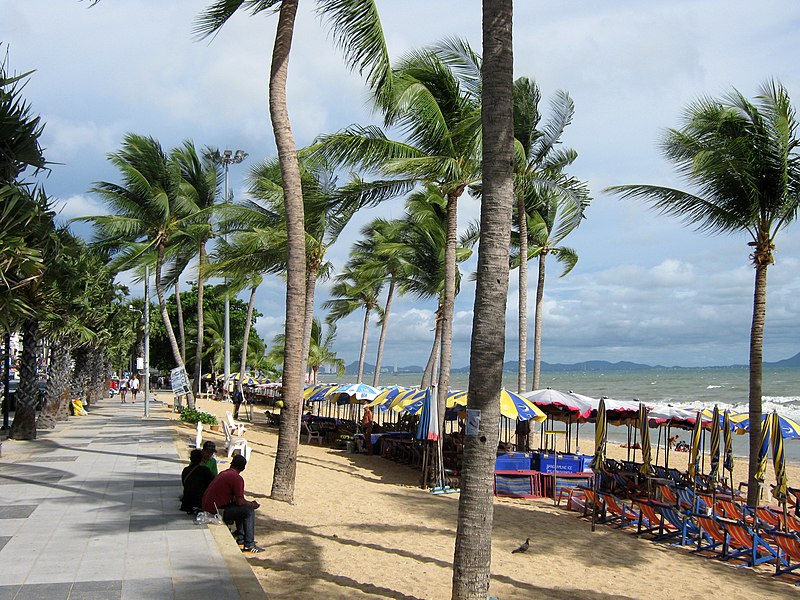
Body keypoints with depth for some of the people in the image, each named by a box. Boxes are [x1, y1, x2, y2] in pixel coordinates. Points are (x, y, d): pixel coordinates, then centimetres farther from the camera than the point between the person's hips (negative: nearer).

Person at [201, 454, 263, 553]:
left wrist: (249, 503, 21)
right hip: (215, 511, -9)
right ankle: (249, 545, -2)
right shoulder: (237, 478, -12)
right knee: (249, 511, -5)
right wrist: (252, 504, 5)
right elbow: (240, 502, -14)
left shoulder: (223, 473, 16)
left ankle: (241, 539, 29)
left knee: (241, 508, 24)